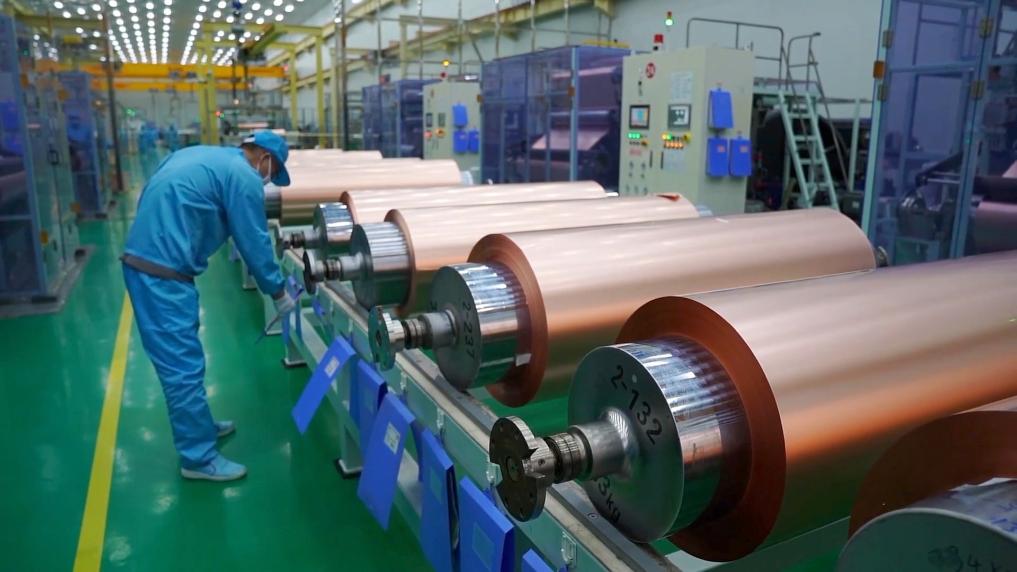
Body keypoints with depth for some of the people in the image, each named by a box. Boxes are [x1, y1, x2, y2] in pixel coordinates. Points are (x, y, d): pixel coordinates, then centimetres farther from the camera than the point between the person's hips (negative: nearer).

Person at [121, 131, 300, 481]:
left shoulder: (200, 155, 20)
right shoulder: (244, 177, -9)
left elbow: (155, 205, 23)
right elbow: (255, 243, -7)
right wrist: (278, 292, 5)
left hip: (141, 259, 10)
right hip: (163, 271, -10)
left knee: (181, 357, 20)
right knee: (184, 365, -2)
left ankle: (196, 425, 35)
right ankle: (199, 457, 7)